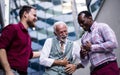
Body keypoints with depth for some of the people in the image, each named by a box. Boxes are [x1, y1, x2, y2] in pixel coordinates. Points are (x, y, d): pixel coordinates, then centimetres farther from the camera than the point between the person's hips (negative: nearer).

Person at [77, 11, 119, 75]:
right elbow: (85, 61, 20)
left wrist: (92, 47, -10)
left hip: (109, 67, -5)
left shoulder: (102, 27, 1)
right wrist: (83, 56, -4)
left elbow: (113, 43, -15)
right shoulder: (84, 37, 17)